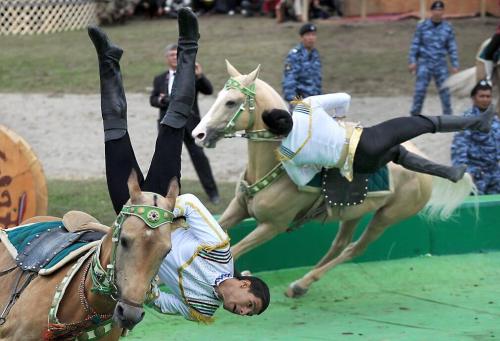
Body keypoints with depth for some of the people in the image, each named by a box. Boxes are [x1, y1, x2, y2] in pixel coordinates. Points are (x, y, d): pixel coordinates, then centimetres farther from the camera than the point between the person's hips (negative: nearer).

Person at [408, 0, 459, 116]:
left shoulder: (448, 28, 2)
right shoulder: (422, 26, -2)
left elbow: (452, 48, 6)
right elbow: (415, 44, 1)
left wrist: (455, 65, 2)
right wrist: (412, 61, -5)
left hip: (441, 64, 1)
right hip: (425, 63, -1)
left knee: (445, 90, 2)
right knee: (420, 90, -5)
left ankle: (448, 115, 13)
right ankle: (414, 114, 4)